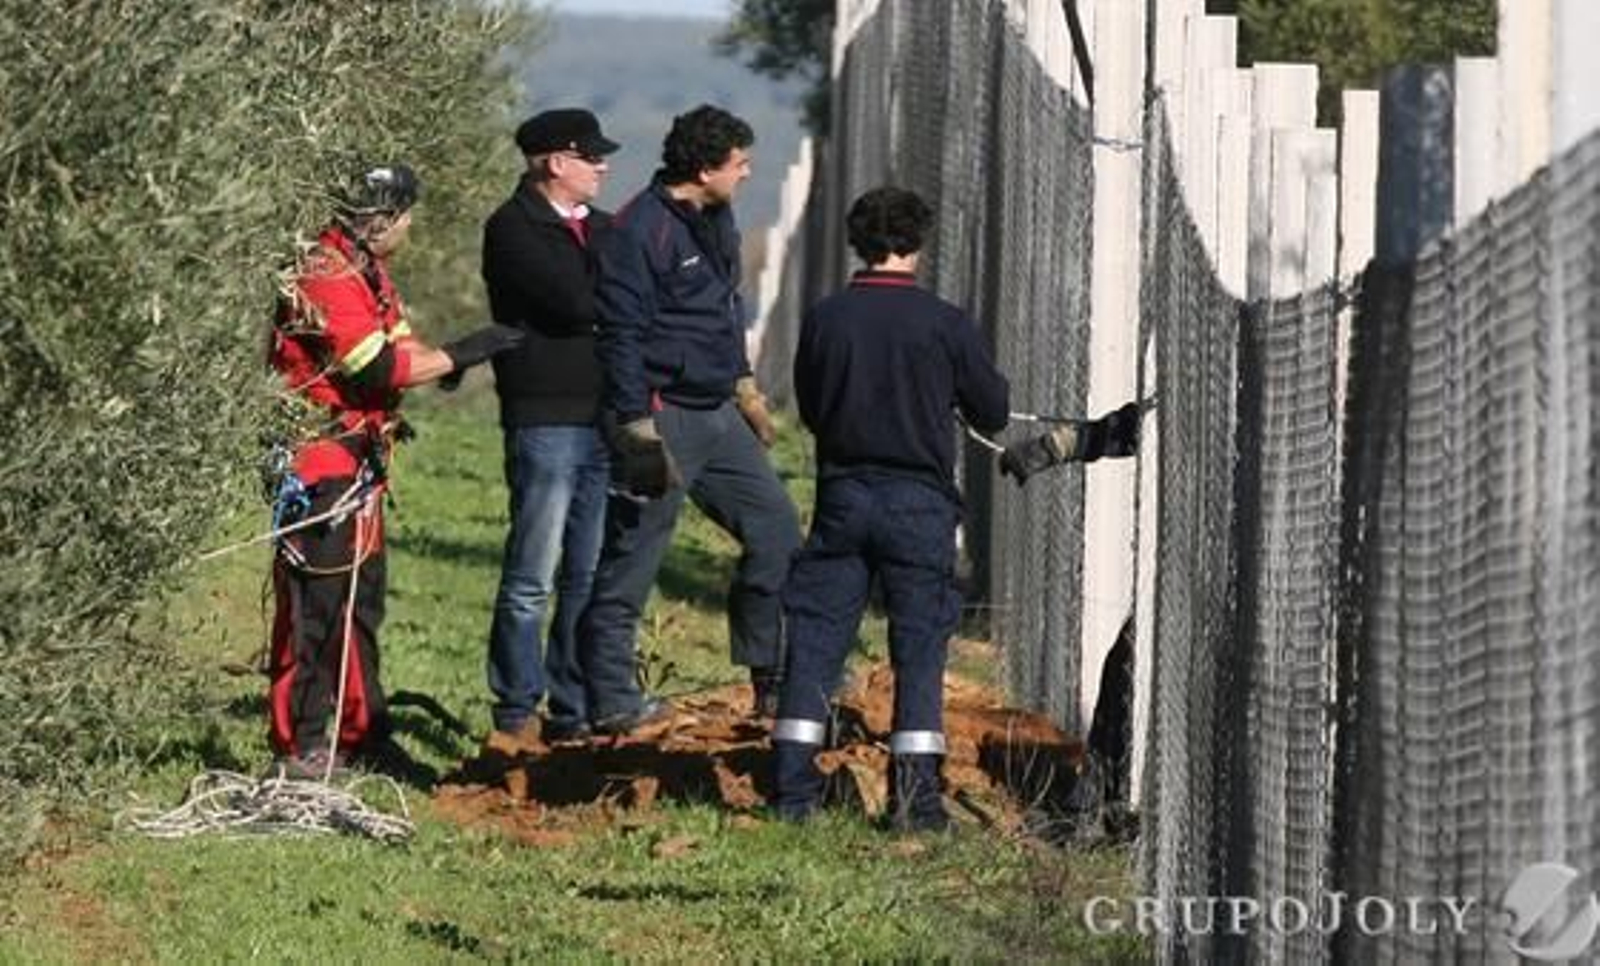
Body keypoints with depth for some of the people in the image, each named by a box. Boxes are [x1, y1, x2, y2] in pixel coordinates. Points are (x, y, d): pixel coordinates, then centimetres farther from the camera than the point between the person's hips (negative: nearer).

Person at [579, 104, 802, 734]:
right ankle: (610, 700, 3)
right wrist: (638, 430, -22)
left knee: (776, 529, 9)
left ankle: (777, 678, 18)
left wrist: (743, 384, 26)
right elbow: (621, 335, -19)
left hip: (717, 415, 9)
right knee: (632, 559, -3)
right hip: (663, 416, -9)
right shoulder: (641, 231, -17)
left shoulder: (715, 220, 13)